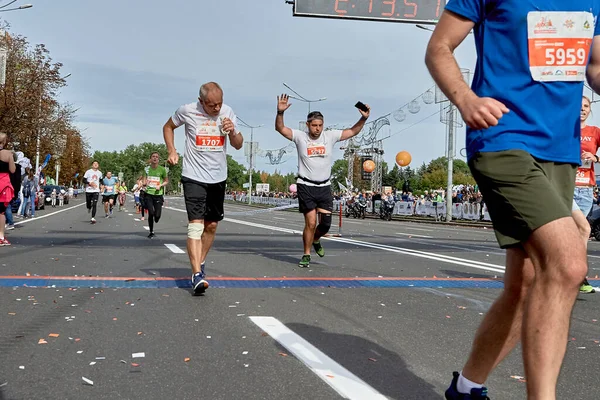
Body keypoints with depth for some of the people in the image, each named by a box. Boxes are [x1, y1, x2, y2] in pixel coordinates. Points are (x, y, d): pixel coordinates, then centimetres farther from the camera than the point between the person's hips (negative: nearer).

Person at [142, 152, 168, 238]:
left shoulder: (162, 169, 0)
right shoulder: (147, 169, 4)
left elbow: (166, 181, 9)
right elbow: (144, 181, 10)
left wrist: (160, 185, -9)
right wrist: (144, 183, -14)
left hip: (158, 194, -1)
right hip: (148, 194, 1)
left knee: (157, 215, -7)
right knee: (151, 213, -8)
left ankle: (155, 218, 33)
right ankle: (151, 232, 10)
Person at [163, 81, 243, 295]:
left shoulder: (227, 112, -2)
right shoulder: (187, 111, -10)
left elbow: (238, 145, 4)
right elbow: (168, 127, 9)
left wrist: (232, 132, -17)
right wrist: (172, 151, -3)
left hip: (218, 177, 4)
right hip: (194, 176, -4)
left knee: (211, 225, 13)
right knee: (196, 224, -16)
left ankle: (200, 263, 31)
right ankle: (197, 275, -20)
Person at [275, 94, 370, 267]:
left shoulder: (330, 136, 2)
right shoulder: (300, 136, -4)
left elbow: (352, 132, 8)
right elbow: (280, 128, -11)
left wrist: (363, 119, -6)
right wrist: (280, 112, -28)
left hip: (324, 187, 3)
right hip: (306, 186, -3)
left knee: (326, 223, 2)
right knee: (311, 222, -8)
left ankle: (315, 240, 36)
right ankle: (306, 255, 10)